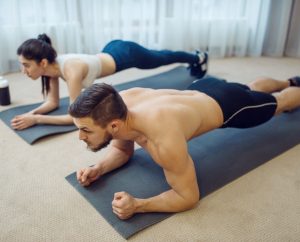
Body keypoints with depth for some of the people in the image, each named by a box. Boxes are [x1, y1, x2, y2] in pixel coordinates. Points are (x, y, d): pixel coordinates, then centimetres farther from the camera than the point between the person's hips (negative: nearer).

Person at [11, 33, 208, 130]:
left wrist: (36, 120, -38)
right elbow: (53, 102, -5)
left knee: (163, 59, 22)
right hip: (113, 50, 7)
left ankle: (198, 58, 53)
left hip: (125, 55, -7)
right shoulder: (53, 66, -16)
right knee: (159, 57, 30)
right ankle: (195, 59, 60)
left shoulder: (71, 70, -40)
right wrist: (31, 112, -23)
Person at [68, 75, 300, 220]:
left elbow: (189, 197, -35)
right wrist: (99, 169, -25)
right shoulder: (121, 103, -28)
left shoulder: (165, 140, -50)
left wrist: (137, 205, -45)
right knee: (252, 89, 38)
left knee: (277, 102, 28)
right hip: (202, 90, 7)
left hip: (228, 105, -6)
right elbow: (123, 150, -7)